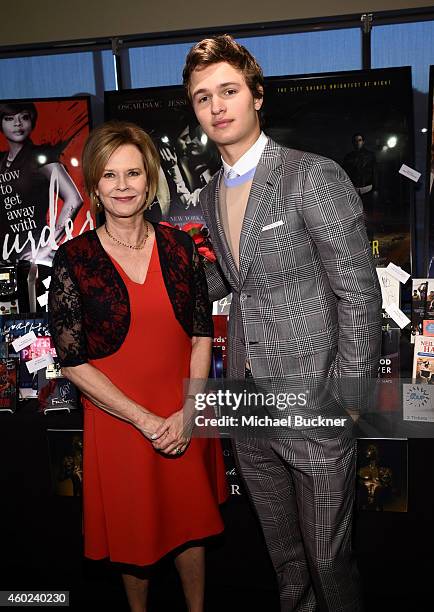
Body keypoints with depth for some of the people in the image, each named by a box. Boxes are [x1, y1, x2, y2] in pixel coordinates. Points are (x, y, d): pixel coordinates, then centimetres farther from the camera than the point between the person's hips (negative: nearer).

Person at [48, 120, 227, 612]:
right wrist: (146, 421, -13)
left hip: (185, 418, 2)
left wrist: (188, 412, -10)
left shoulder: (179, 245, -2)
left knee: (191, 520, 18)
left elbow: (202, 333, 0)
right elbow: (72, 361, -11)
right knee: (134, 528, 18)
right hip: (118, 418, -2)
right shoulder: (73, 258, -10)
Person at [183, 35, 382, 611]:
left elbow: (359, 295, -14)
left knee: (328, 556, 11)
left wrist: (345, 403, -15)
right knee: (282, 551, 24)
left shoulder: (316, 176, -13)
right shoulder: (210, 195, 9)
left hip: (314, 408, -6)